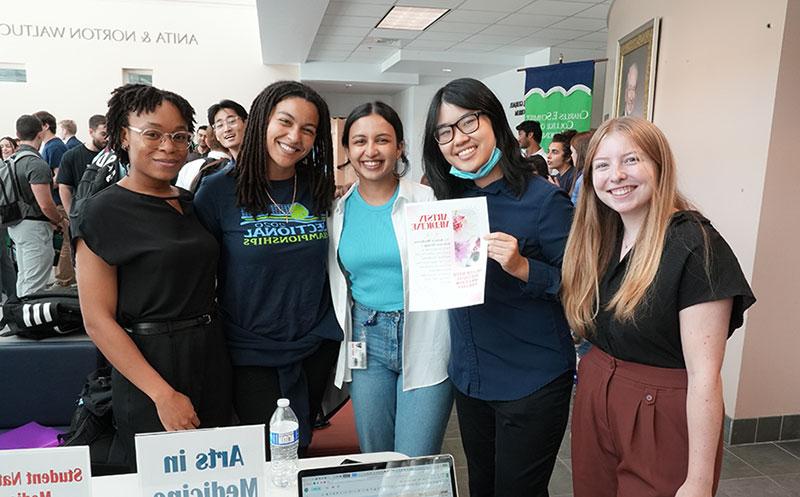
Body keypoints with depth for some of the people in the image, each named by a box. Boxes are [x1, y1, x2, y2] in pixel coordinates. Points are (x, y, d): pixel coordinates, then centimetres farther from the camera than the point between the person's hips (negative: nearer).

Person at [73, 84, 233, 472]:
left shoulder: (191, 203, 7)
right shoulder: (103, 211, -10)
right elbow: (97, 320, -14)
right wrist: (163, 394, -18)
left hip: (211, 358, 6)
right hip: (149, 364, -6)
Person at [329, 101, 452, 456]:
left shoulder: (428, 200, -7)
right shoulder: (337, 208, 3)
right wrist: (342, 338, 12)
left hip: (424, 340, -3)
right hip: (365, 341, 4)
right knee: (373, 463, 17)